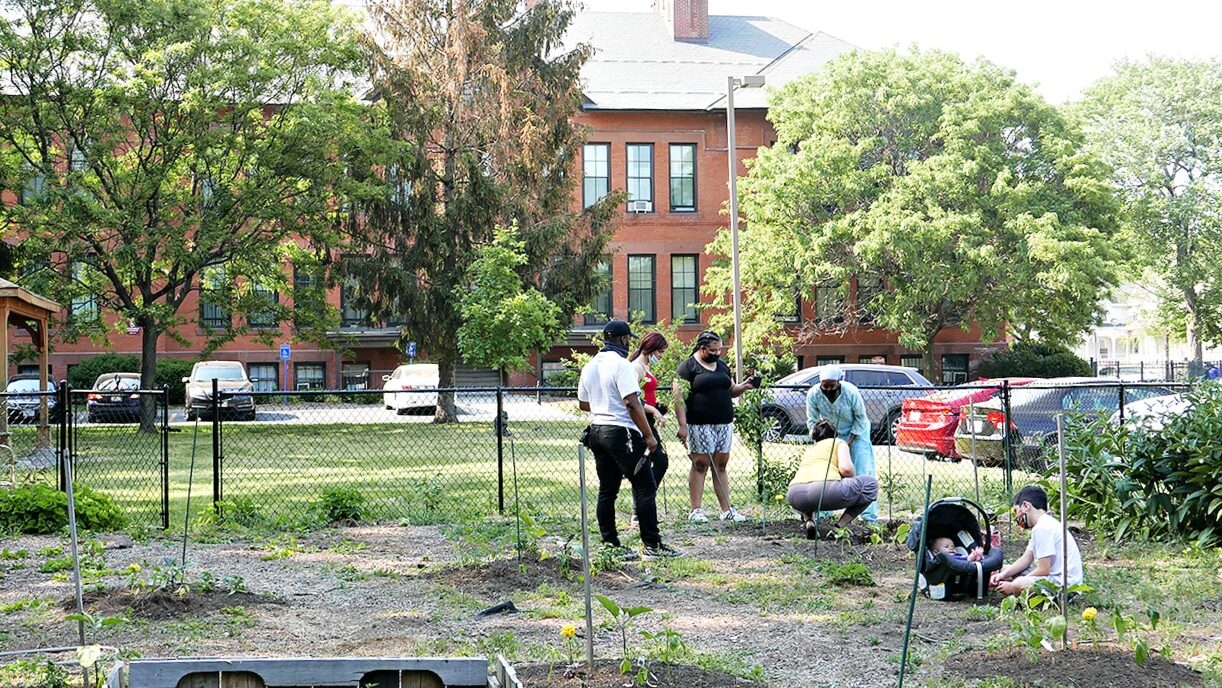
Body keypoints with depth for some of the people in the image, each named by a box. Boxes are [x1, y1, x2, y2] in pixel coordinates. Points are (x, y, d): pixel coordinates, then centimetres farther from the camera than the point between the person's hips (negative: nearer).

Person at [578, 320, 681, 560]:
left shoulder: (590, 366, 12)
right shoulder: (621, 364, -13)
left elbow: (583, 403, 20)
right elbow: (632, 403, -19)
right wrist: (648, 436, -16)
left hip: (597, 431, 9)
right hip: (621, 432, -9)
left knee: (607, 491, 10)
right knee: (645, 487, -6)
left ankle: (610, 546, 11)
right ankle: (652, 545, -8)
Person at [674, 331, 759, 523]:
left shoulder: (722, 367, 17)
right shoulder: (688, 367, -4)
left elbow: (731, 391, 25)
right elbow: (679, 397, -10)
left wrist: (744, 386, 3)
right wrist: (682, 425, -16)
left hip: (724, 424, 6)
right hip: (700, 425, -6)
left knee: (721, 466, 7)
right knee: (700, 465, -4)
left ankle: (726, 510, 8)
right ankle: (696, 510, 0)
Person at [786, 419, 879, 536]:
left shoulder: (809, 450, 38)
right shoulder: (839, 443, 22)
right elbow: (845, 468, 2)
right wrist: (853, 478, 25)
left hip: (795, 496, 5)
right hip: (825, 488, -5)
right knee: (871, 484, 15)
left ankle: (808, 522, 13)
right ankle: (840, 527, 7)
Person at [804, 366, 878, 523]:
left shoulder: (851, 392, -30)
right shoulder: (813, 394, -24)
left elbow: (860, 419, -16)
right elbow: (812, 421, -11)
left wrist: (850, 442, -19)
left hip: (856, 432, -2)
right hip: (831, 434, 3)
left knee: (864, 472, -8)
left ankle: (870, 517, -6)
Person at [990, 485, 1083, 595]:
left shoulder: (1042, 528, -18)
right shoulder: (1044, 524, 15)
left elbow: (1044, 570, -20)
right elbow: (1026, 559, 16)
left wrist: (1013, 586, -13)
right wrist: (1004, 574, 1)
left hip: (1066, 581, -11)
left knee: (1018, 585, -34)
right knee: (1005, 571, 13)